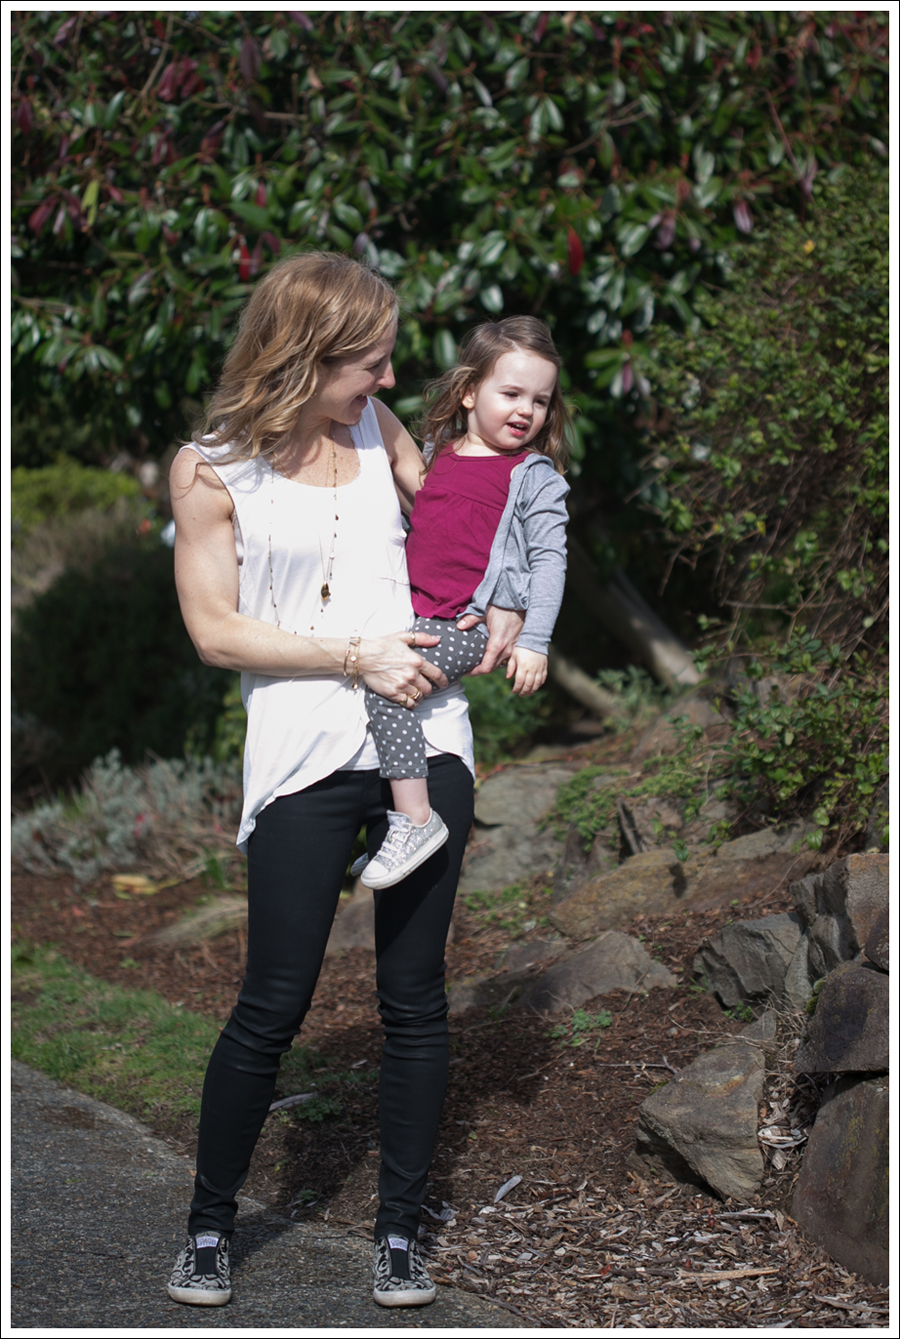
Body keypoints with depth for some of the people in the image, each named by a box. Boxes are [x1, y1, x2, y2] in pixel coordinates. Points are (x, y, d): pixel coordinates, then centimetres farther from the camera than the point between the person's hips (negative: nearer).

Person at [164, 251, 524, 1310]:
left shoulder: (375, 427, 9)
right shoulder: (210, 467, -3)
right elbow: (213, 629, -6)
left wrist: (501, 599, 7)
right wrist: (356, 655, -13)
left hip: (425, 736, 4)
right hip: (305, 754, -4)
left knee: (414, 998, 6)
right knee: (274, 1005, -2)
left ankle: (399, 1230, 19)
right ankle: (209, 1223, 18)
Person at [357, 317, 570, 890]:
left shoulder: (535, 477, -2)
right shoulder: (436, 455, 15)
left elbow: (549, 562, -5)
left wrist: (534, 643, -12)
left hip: (467, 625, -8)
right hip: (411, 615, 8)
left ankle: (417, 819, -22)